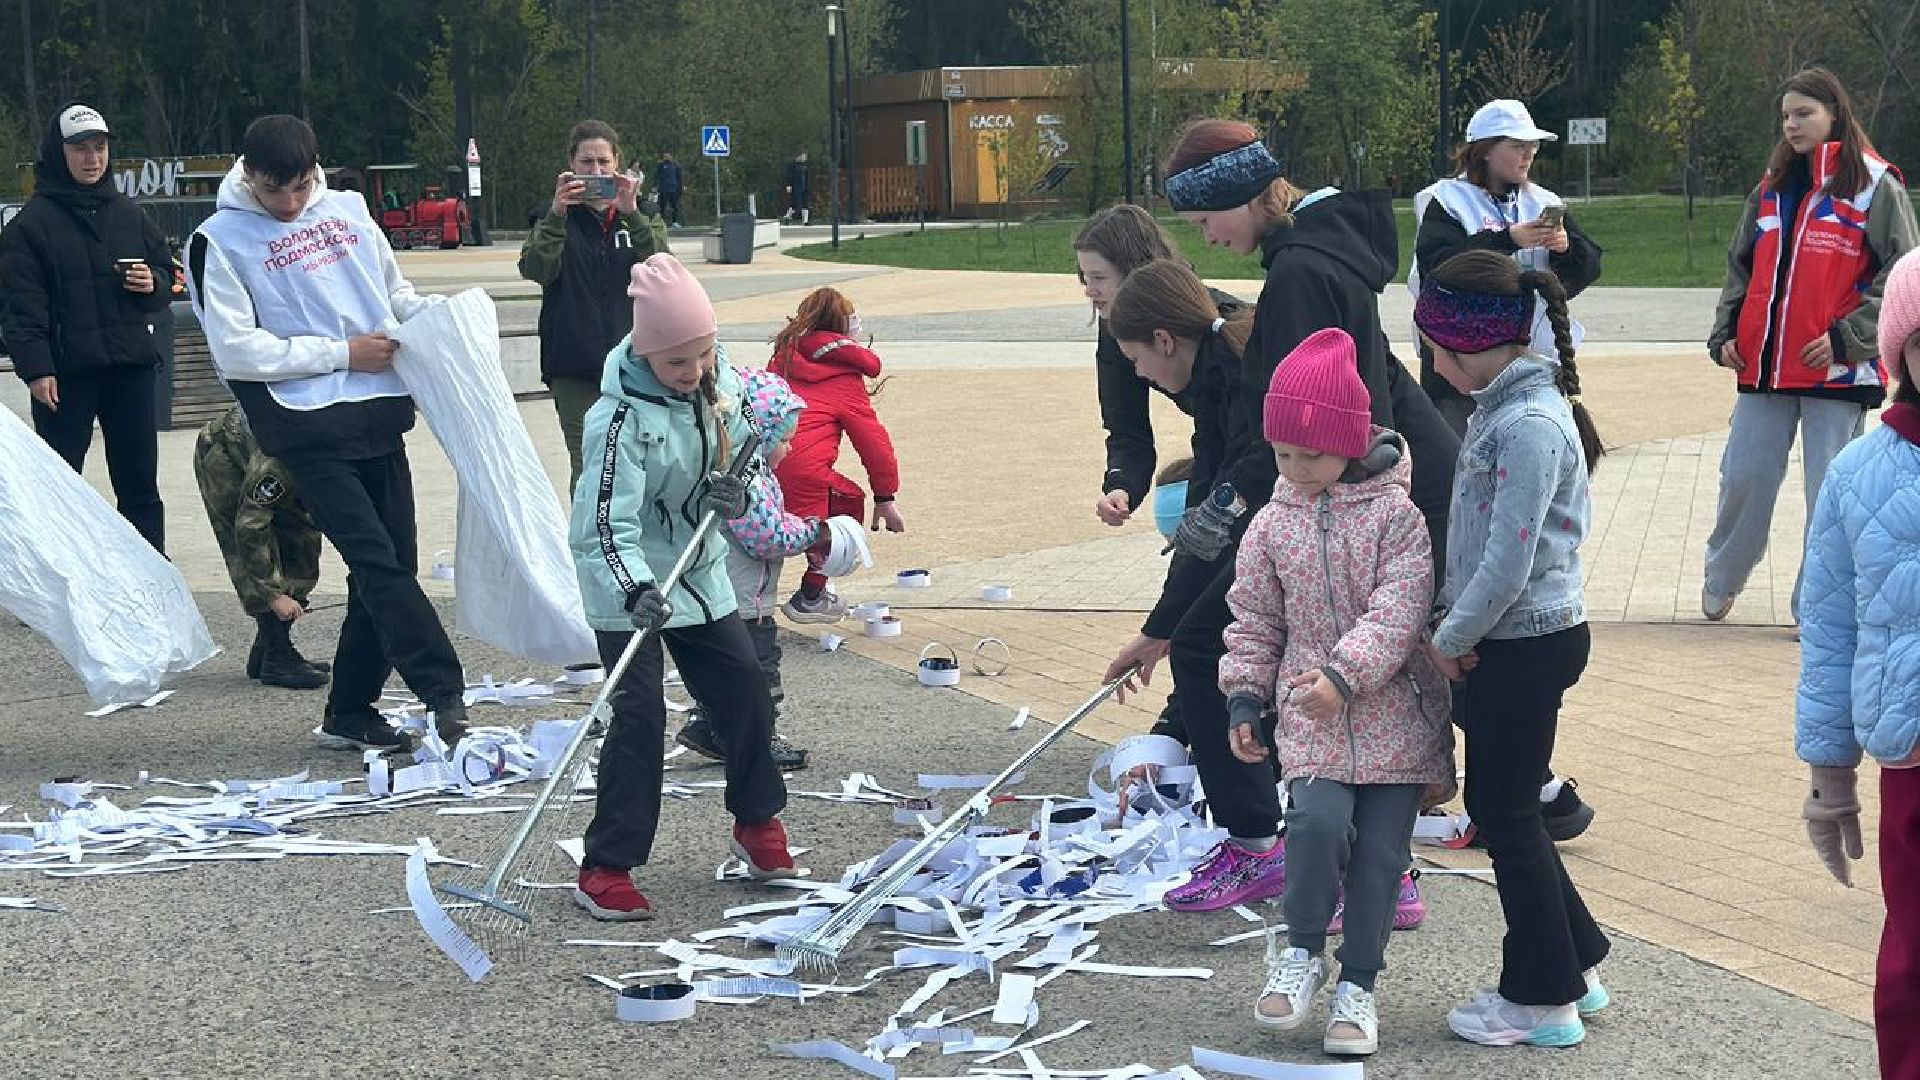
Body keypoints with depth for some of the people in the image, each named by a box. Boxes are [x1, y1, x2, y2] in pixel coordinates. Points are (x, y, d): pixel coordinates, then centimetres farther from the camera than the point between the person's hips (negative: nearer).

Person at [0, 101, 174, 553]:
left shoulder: (130, 215, 11)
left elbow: (166, 274, 19)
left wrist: (153, 284, -5)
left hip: (132, 366, 4)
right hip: (65, 373, -4)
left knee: (140, 483, 7)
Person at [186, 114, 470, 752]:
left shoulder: (347, 208, 13)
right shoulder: (219, 241, -3)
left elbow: (395, 291, 24)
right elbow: (236, 350, -10)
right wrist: (343, 352, -11)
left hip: (380, 409, 6)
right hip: (306, 425, -6)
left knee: (393, 562, 5)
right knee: (377, 561, -15)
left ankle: (350, 712, 15)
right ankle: (445, 695, -18)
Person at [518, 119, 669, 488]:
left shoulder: (643, 215, 9)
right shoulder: (557, 217, 8)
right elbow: (535, 270, -10)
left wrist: (631, 215, -22)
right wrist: (557, 214, -23)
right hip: (575, 366, -1)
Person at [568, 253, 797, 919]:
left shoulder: (719, 382, -5)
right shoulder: (621, 420, -26)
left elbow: (742, 454, 10)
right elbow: (610, 524, -29)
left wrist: (736, 492, -13)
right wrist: (636, 590, -44)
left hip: (699, 571, 7)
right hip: (627, 585, -7)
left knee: (744, 687, 10)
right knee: (639, 713, -12)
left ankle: (757, 823, 32)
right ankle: (606, 868, -5)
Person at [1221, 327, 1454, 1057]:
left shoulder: (1396, 514, -8)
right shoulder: (1273, 525, 4)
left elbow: (1400, 611, -17)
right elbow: (1254, 619, 13)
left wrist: (1347, 672, -26)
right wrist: (1245, 696, 6)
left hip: (1394, 716, -1)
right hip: (1311, 715, 2)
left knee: (1381, 854, 2)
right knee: (1318, 823, -20)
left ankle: (1356, 987, 17)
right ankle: (1300, 951, 4)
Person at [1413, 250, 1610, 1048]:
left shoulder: (1529, 425, -22)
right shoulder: (1507, 407, 9)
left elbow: (1507, 565, -24)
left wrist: (1448, 639, -12)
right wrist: (1454, 633, 8)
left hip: (1528, 643, -9)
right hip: (1509, 641, 9)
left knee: (1505, 812, 2)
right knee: (1499, 805, 17)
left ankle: (1545, 1000, 15)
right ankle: (1574, 964, 28)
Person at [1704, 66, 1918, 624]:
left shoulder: (1875, 186, -2)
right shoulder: (1772, 187, 14)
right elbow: (1741, 265, 20)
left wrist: (1848, 336, -13)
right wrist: (1725, 332, 7)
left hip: (1838, 368, -5)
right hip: (1764, 364, 5)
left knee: (1830, 492, 0)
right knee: (1743, 478, 7)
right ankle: (1721, 580, 28)